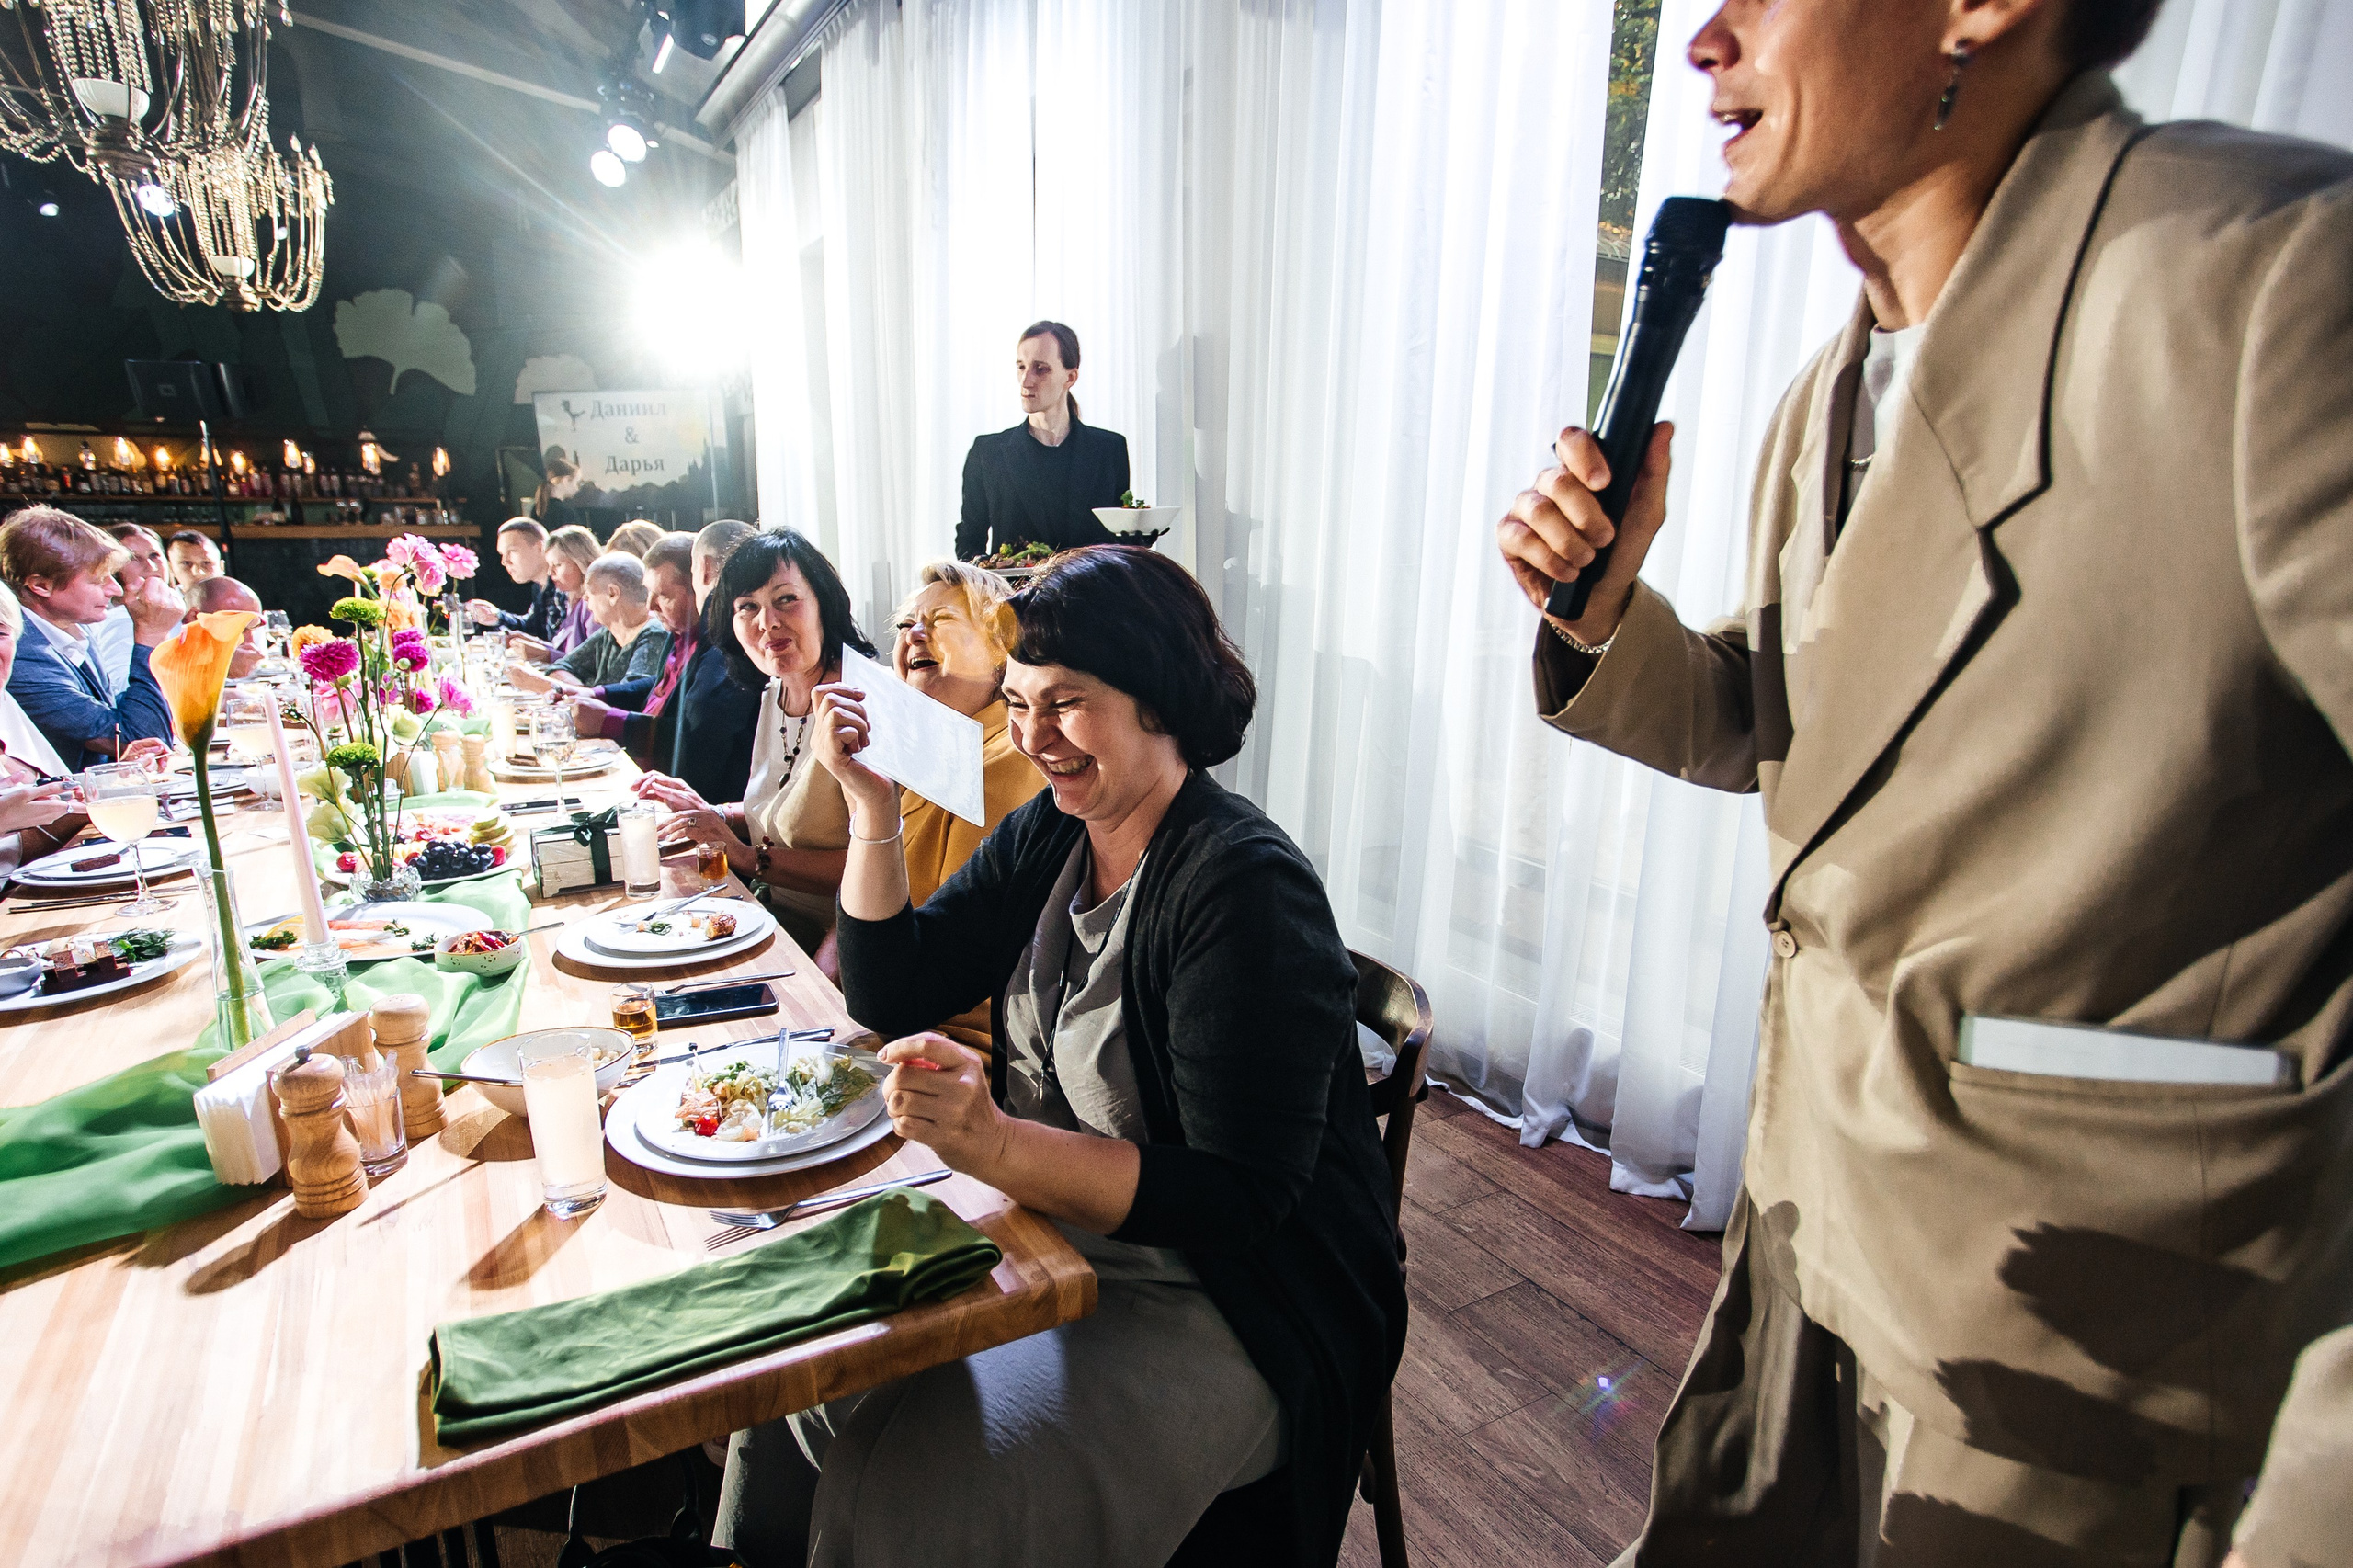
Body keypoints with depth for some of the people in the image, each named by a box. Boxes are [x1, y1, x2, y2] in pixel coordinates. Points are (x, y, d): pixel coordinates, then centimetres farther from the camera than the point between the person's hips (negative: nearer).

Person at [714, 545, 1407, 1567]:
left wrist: (998, 1146, -37)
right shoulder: (1049, 837, 1)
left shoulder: (1246, 888, -24)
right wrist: (872, 804, -6)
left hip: (1223, 1312, -7)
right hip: (1043, 1227, 8)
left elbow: (1239, 1197, -26)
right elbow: (891, 995, 5)